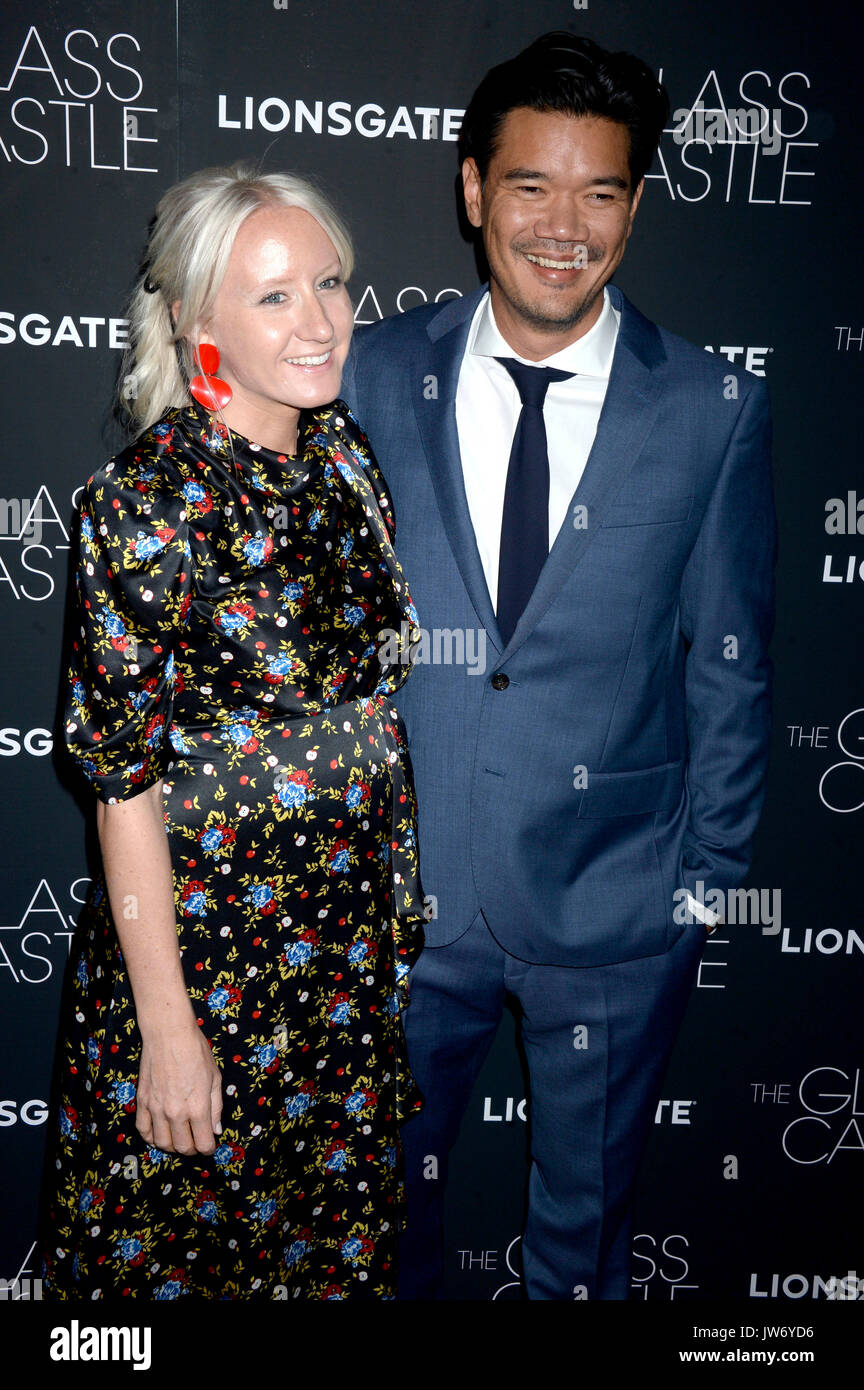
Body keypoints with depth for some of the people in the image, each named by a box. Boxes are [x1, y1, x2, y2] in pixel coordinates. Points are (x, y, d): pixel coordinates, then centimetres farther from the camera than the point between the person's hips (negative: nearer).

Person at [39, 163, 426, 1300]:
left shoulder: (344, 450, -1)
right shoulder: (146, 503, -21)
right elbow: (126, 783, -18)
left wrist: (398, 896, 10)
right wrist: (167, 1026, -15)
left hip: (356, 944, 6)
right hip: (203, 945, -5)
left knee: (340, 1226, 25)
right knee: (189, 1243, 19)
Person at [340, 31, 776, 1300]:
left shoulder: (715, 409, -8)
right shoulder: (378, 376, -4)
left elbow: (729, 662, -2)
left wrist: (705, 875, 0)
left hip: (616, 902, -1)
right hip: (404, 884, 2)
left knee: (585, 1222, 20)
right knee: (386, 1191, 23)